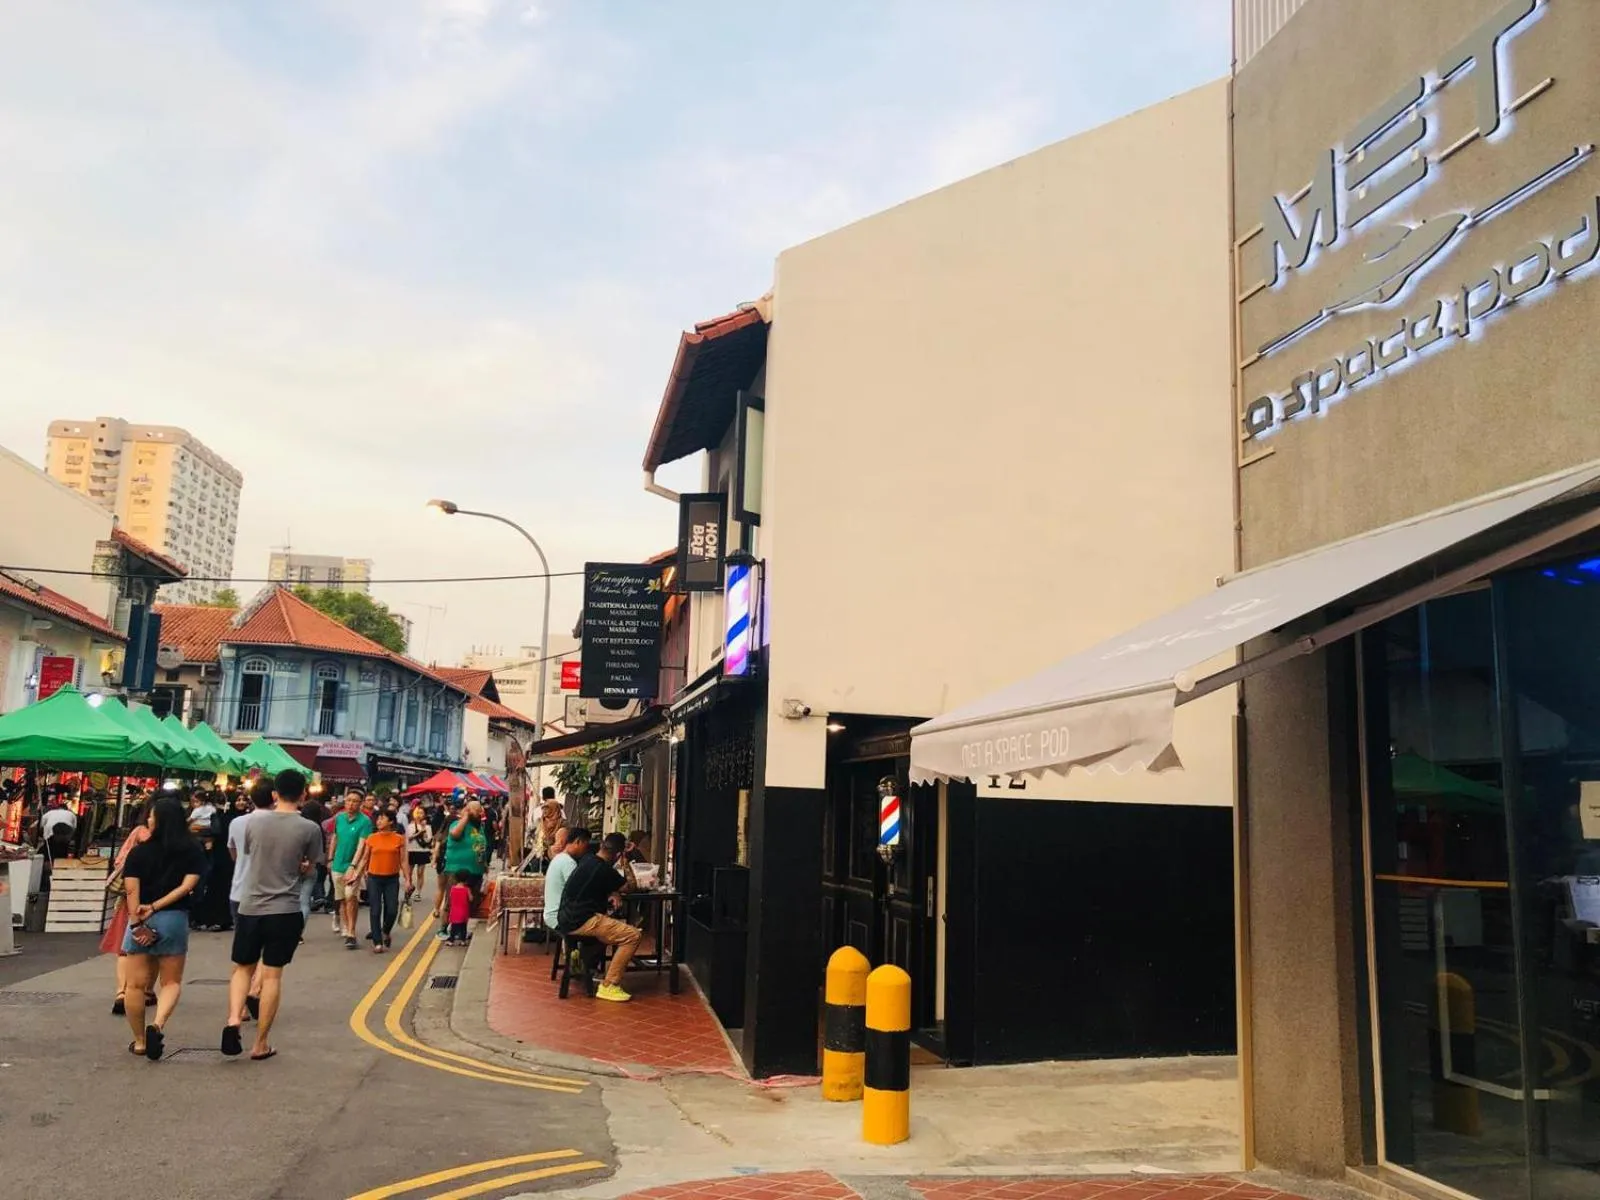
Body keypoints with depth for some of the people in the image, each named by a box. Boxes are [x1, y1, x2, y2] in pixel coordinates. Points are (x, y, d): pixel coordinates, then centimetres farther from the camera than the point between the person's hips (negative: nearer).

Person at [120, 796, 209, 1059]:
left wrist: (137, 923, -13)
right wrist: (155, 907, -10)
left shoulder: (140, 851, -2)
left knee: (137, 984, 11)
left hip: (141, 920, 0)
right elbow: (187, 886, -10)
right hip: (174, 919, 1)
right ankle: (158, 1025, -12)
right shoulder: (193, 850, 0)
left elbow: (132, 890, -11)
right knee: (172, 981, 12)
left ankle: (139, 1041, 19)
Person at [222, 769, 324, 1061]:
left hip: (250, 907, 2)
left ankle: (233, 1019, -5)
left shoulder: (254, 821, -1)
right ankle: (261, 1044, 9)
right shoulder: (309, 829, -7)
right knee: (272, 975, 4)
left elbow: (247, 855, 15)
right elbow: (309, 869, 5)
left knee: (242, 968, 18)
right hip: (285, 911, -2)